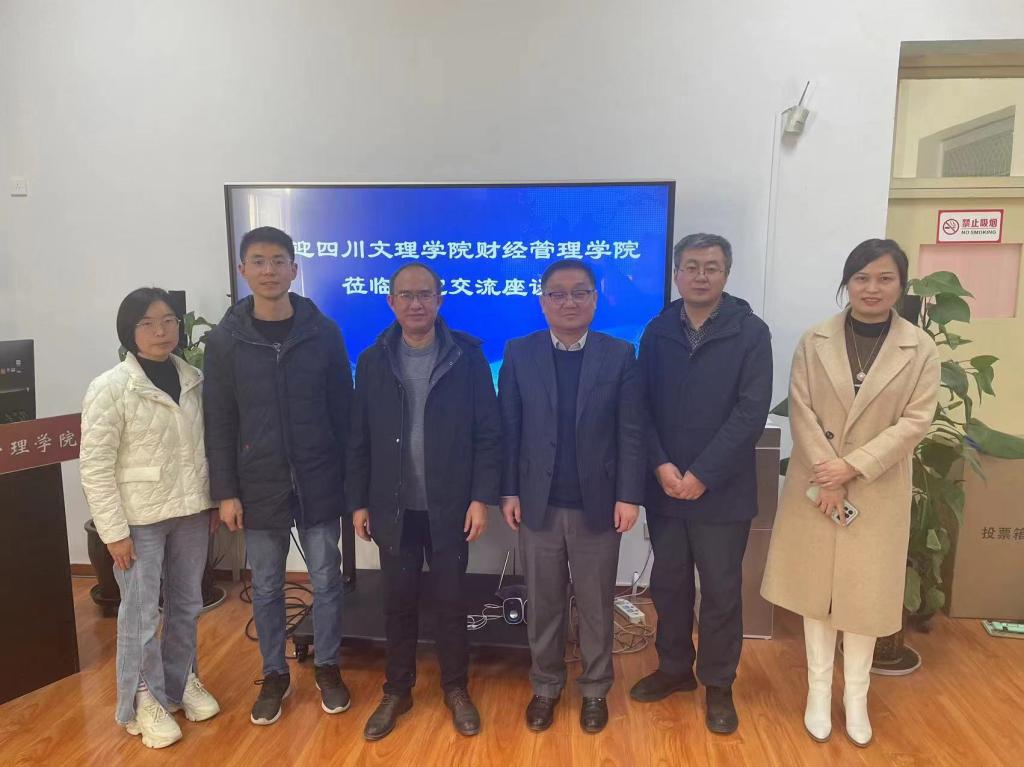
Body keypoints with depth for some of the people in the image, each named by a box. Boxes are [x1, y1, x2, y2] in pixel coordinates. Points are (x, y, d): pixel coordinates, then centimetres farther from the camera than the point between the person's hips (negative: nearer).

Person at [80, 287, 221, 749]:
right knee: (141, 611, 5)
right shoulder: (110, 388, -11)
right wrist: (114, 531, -13)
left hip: (191, 511, 5)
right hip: (140, 518, -4)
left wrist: (215, 501, 9)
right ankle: (143, 700, 25)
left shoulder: (194, 379, 1)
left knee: (187, 604, 16)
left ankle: (181, 680, 37)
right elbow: (95, 466, -11)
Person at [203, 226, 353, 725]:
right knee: (266, 588, 14)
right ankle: (274, 675, 34)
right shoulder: (224, 340, -2)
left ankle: (327, 669, 32)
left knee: (326, 581, 11)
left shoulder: (323, 332, -3)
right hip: (259, 487, 1)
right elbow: (219, 425, 0)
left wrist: (349, 477, -2)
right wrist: (225, 492, -4)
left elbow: (343, 410, -1)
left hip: (319, 484, 0)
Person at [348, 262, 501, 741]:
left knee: (450, 602, 11)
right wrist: (359, 502, 2)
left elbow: (489, 433, -6)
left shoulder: (467, 356, -6)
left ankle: (456, 689, 31)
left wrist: (482, 497, -10)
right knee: (398, 603, 14)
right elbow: (359, 440, 4)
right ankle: (397, 691, 33)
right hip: (393, 508, 2)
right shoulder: (373, 361, 1)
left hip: (450, 507, -1)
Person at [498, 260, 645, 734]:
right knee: (543, 604, 14)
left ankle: (595, 690, 34)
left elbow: (631, 432, -3)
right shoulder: (519, 354, 0)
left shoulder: (620, 355, -2)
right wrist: (508, 491, -3)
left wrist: (629, 496, -8)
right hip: (538, 503, 1)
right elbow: (508, 428, 0)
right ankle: (546, 686, 35)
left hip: (597, 504, 0)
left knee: (596, 606, 14)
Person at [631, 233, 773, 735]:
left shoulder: (750, 332, -5)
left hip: (722, 491, -3)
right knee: (668, 584, 15)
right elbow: (643, 406, 2)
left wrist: (702, 474, -16)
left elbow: (751, 412, -12)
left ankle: (718, 685, 29)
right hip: (665, 487, 3)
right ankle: (675, 668, 36)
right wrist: (660, 466, -11)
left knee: (721, 592, 10)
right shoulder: (657, 332, 4)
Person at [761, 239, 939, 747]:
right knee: (816, 585, 10)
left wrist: (853, 467, -17)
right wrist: (826, 477, -14)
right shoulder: (814, 341, -2)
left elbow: (915, 422, -8)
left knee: (865, 590, 9)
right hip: (816, 485, 1)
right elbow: (800, 411, -6)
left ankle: (856, 696, 28)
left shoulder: (920, 348, -3)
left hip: (878, 491, 0)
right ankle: (819, 689, 27)